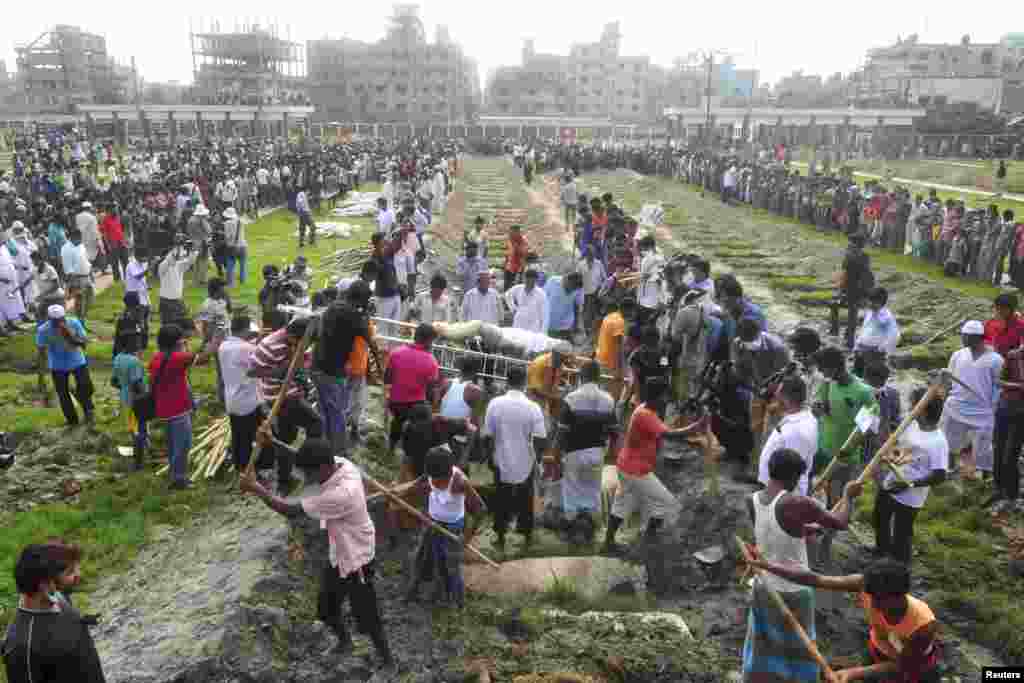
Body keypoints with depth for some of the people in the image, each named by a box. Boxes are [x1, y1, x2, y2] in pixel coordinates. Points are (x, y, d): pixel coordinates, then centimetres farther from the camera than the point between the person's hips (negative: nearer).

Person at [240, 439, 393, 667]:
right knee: (327, 610, 25)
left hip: (357, 561, -9)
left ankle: (387, 663, 31)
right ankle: (345, 641, 53)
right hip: (339, 556, 9)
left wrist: (256, 488, -22)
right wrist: (272, 440, -8)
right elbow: (308, 457, 4)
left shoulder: (340, 494, -39)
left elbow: (292, 511, -31)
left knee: (368, 620, 9)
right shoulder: (342, 463, -15)